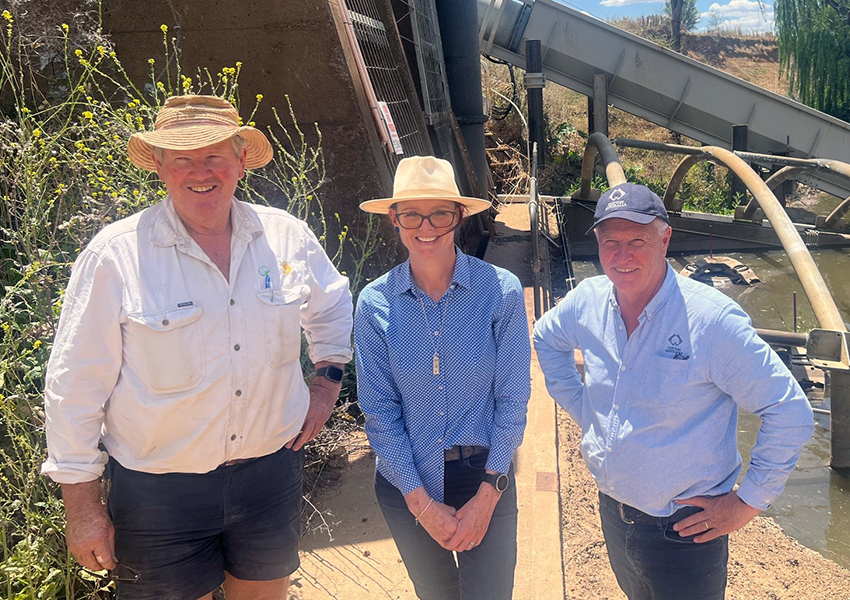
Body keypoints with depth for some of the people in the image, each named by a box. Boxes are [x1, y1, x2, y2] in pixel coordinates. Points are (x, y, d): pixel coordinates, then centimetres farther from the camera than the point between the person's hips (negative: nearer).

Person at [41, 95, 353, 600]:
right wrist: (83, 506, -7)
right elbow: (75, 386, -9)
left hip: (271, 470, 3)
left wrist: (327, 381, 9)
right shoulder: (116, 255, -14)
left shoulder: (288, 237, -3)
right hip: (158, 489, -3)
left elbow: (333, 306, 19)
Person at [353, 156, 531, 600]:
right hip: (406, 480, 2)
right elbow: (380, 412, -6)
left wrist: (486, 496, -10)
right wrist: (422, 503, -9)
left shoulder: (501, 291, -14)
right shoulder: (375, 303, -10)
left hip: (485, 478, -1)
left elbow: (512, 401, -9)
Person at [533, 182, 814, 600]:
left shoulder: (713, 321, -23)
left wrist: (746, 503, -13)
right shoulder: (587, 301, -7)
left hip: (685, 531, -5)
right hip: (613, 514, 5)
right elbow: (546, 339, 16)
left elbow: (790, 413, -17)